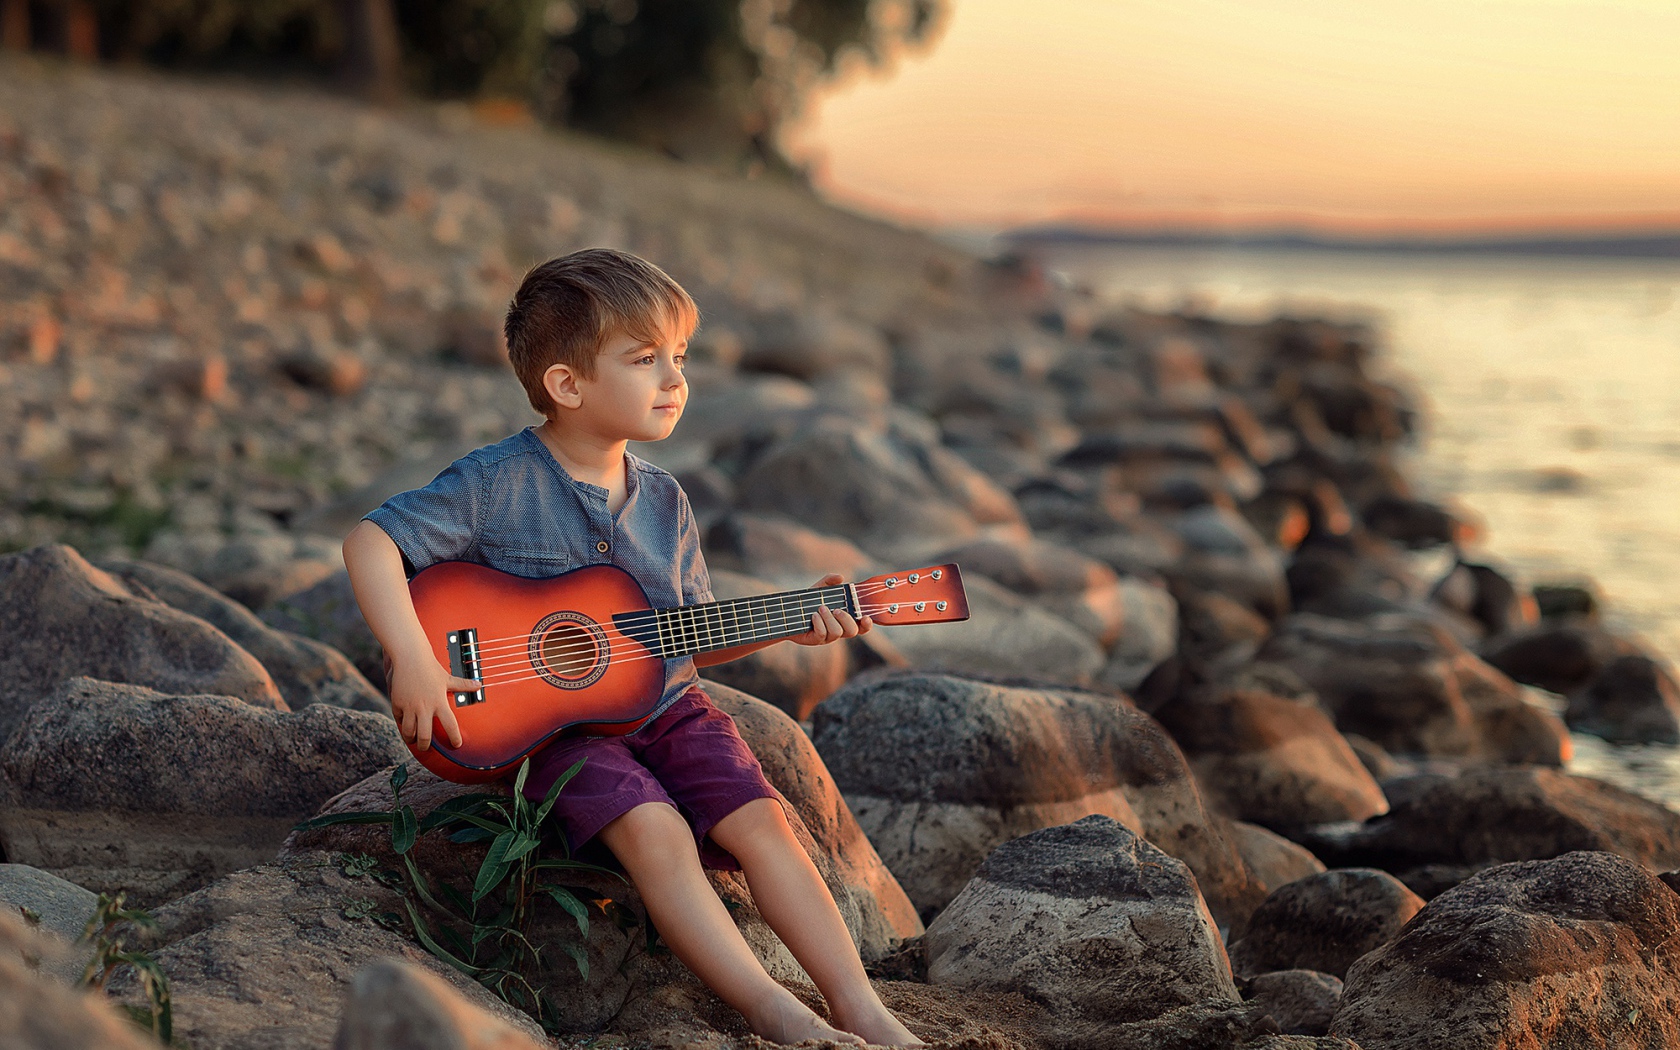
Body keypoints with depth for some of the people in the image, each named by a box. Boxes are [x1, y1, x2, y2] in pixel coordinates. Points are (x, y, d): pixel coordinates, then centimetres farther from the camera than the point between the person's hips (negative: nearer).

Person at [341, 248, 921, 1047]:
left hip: (659, 704, 5)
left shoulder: (662, 502, 7)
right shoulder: (501, 485, -11)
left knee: (759, 821, -14)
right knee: (654, 831, -29)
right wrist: (413, 660, -27)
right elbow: (370, 541, -15)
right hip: (551, 720, -5)